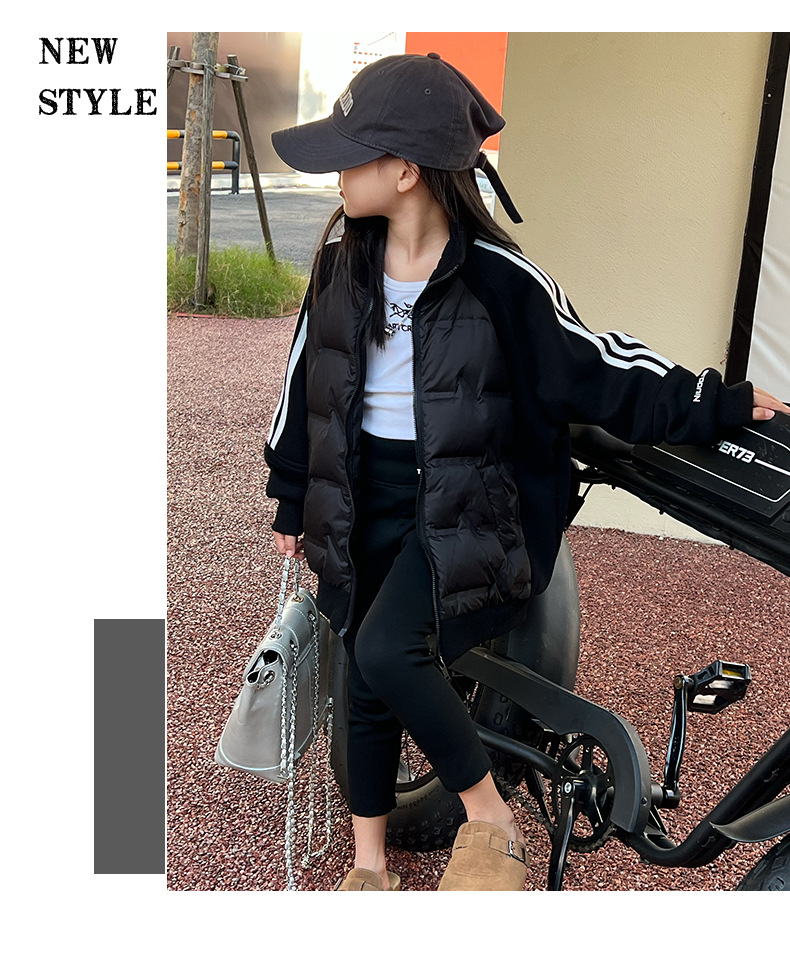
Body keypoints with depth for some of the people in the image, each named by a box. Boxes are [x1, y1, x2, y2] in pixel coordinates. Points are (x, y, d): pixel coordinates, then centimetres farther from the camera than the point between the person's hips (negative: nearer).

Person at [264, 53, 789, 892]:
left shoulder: (497, 277, -16)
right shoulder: (342, 256, 0)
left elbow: (592, 366, -7)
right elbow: (307, 376, 10)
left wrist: (714, 403, -11)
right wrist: (293, 498, 15)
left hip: (465, 505, -5)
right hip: (361, 503, 6)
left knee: (387, 650, -27)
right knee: (366, 681, 11)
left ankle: (489, 816, -1)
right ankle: (368, 867, 33)